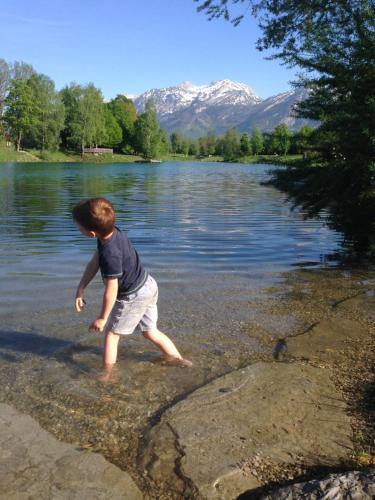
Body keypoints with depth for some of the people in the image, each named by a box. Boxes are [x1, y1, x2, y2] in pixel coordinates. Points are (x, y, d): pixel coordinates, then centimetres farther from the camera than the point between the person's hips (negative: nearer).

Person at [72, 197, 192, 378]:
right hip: (148, 286, 9)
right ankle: (177, 359, 32)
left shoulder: (110, 254, -34)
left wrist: (102, 318, -12)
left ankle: (106, 373, 20)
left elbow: (111, 290, -25)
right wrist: (80, 290, 2)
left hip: (133, 297, -9)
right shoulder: (114, 232, -8)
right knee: (150, 331, 23)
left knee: (112, 333, 10)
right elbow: (94, 262, 1)